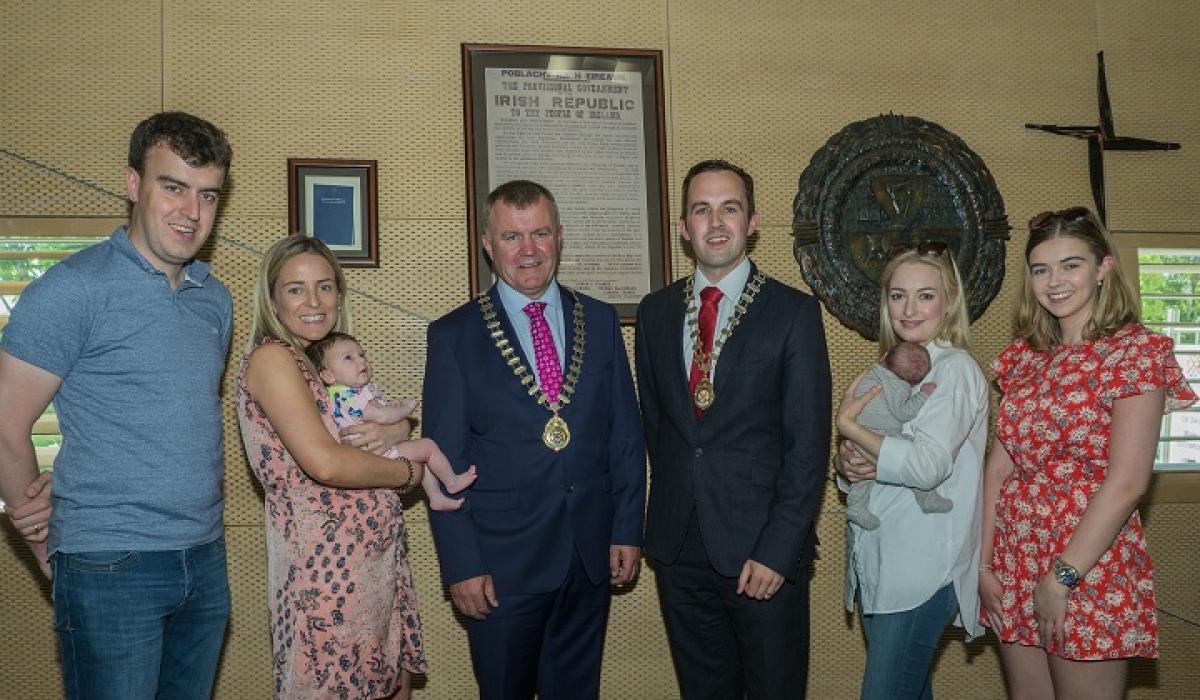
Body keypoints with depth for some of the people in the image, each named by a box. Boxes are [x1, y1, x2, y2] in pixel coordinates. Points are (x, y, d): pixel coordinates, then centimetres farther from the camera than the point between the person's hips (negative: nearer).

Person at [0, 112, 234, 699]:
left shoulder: (215, 299, 10)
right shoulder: (73, 288, -10)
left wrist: (206, 514, 12)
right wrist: (50, 546, -3)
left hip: (206, 562, 6)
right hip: (110, 570, -6)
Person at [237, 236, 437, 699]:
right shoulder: (271, 357, -13)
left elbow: (402, 422, 17)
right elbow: (325, 463, -24)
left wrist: (391, 432, -7)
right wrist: (408, 472, -8)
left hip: (378, 557, 8)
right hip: (326, 562, -8)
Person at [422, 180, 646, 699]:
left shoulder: (600, 321, 5)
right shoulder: (454, 336, -4)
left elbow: (625, 434, 8)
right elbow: (444, 461, -5)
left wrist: (628, 529, 3)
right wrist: (461, 564, -9)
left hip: (591, 555, 3)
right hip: (502, 562, -3)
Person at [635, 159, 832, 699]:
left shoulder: (793, 312, -6)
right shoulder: (655, 311, 6)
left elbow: (808, 442, -10)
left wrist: (777, 551, -15)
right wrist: (668, 511, 9)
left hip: (763, 550, -3)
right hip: (679, 547, 4)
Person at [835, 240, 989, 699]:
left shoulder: (955, 369, -9)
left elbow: (927, 466, -22)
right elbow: (857, 462, 16)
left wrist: (848, 426, -12)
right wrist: (845, 464, -9)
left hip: (923, 572, -8)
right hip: (876, 565, 8)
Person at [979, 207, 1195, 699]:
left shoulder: (1135, 350, -9)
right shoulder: (1025, 357, 9)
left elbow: (1126, 482, -16)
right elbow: (1000, 464, 5)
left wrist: (1063, 576, -16)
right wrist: (983, 561, -1)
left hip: (1088, 565, -5)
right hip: (1014, 566, 6)